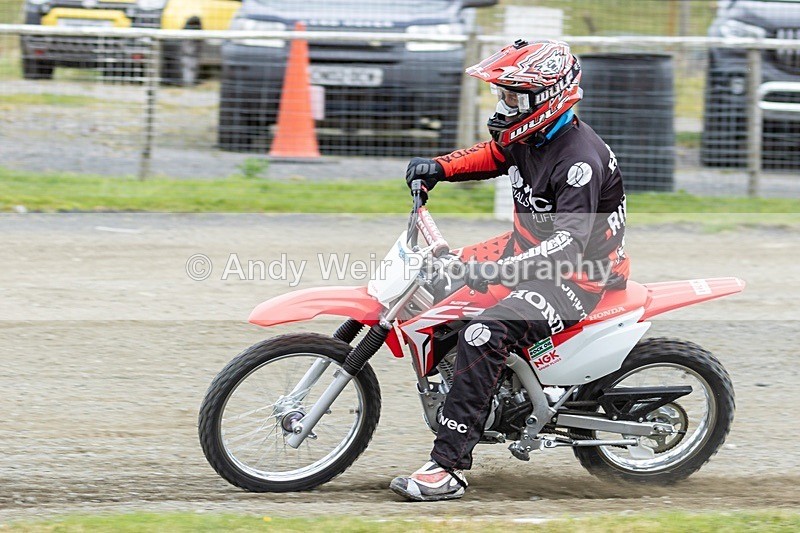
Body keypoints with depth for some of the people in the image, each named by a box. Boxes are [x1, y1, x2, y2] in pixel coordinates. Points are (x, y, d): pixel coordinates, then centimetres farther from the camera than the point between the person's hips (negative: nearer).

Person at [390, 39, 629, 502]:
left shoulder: (579, 158, -25)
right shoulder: (528, 135, 3)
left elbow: (570, 243, -33)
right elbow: (490, 156, 25)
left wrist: (498, 271, -42)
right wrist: (440, 167, 4)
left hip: (579, 277, -11)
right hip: (530, 255, 11)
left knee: (484, 336, -31)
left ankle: (449, 468, -33)